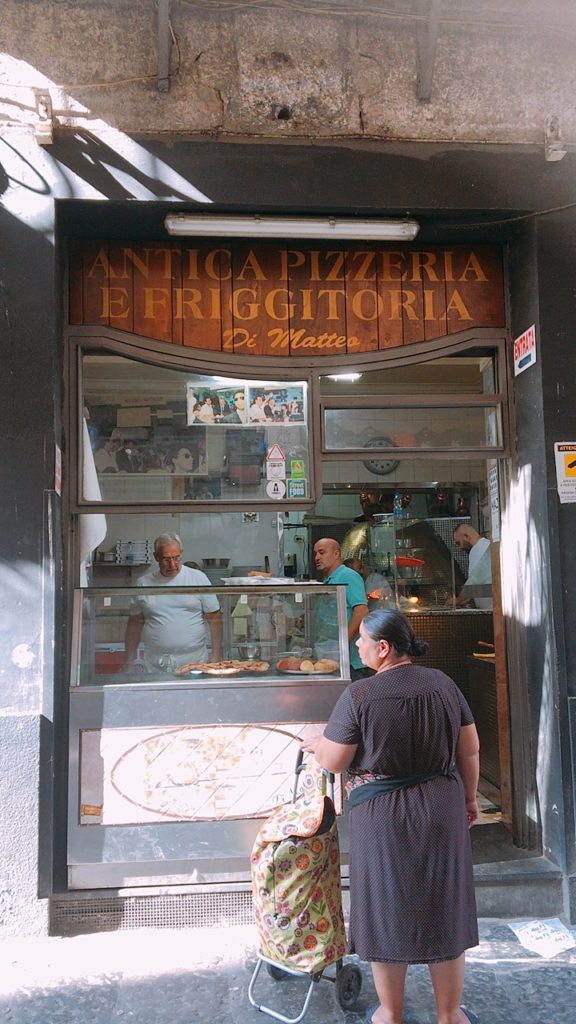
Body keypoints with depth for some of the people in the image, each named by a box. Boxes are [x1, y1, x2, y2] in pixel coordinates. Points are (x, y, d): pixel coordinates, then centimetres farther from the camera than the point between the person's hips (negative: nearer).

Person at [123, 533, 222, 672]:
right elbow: (135, 623, 10)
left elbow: (214, 618, 1)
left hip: (194, 662, -1)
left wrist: (216, 655, -5)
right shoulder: (144, 583, 5)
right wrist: (129, 661, 7)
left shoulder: (199, 578, 1)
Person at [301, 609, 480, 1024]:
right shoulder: (443, 684, -4)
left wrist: (314, 741, 10)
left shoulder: (358, 696, -18)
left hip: (383, 817, -3)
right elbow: (470, 750, 3)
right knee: (444, 911, 16)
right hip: (442, 811, 4)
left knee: (387, 912, 13)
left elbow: (333, 762, -11)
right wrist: (469, 797, 18)